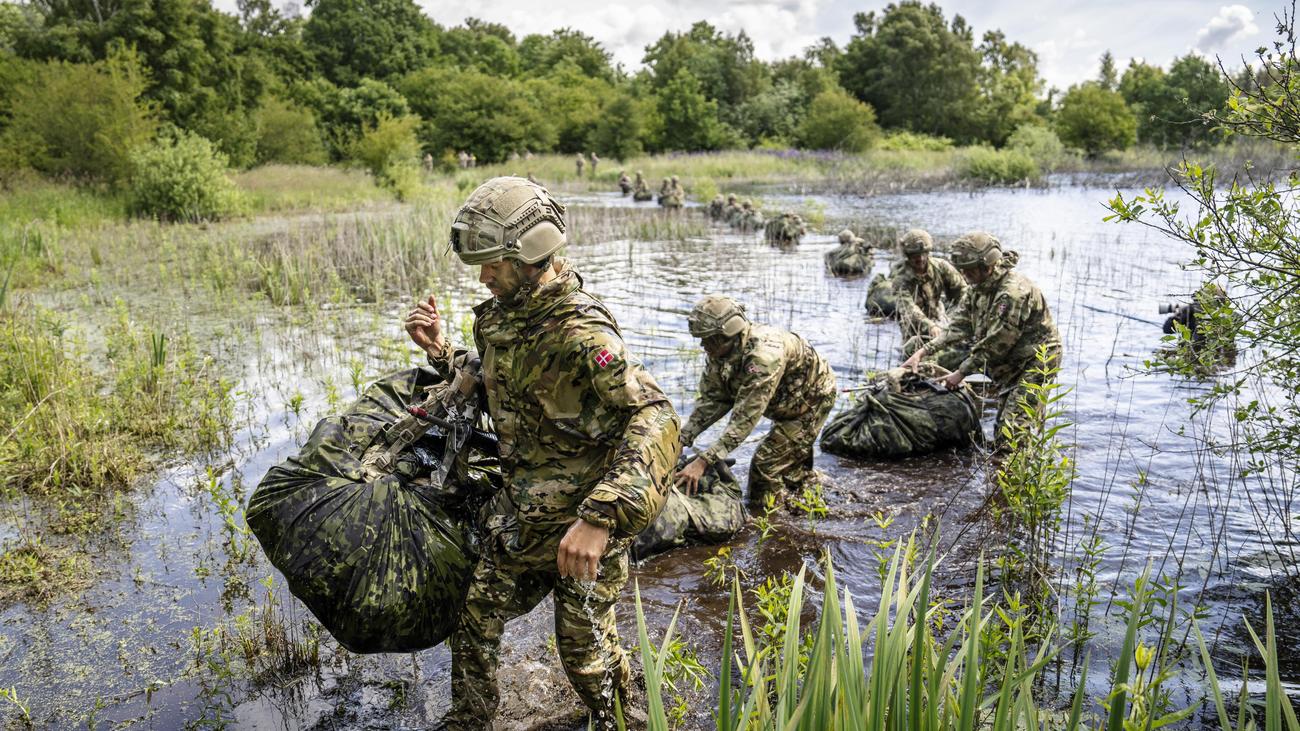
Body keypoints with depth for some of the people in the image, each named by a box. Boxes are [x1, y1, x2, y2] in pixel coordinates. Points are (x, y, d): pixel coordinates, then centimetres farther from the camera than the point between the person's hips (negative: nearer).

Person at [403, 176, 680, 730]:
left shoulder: (579, 333, -27)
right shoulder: (503, 316, 1)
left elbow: (655, 418, -38)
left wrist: (599, 517, -47)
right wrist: (441, 352, 2)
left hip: (584, 523, -7)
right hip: (523, 517, 7)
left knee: (584, 650, 11)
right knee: (472, 621, 14)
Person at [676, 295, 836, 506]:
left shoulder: (763, 355, -42)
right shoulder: (721, 351, -16)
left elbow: (745, 418, -43)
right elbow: (711, 400, -9)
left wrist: (703, 461, -46)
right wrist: (682, 439, -20)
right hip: (788, 403, 9)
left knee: (765, 465, -13)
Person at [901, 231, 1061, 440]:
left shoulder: (1013, 293, -28)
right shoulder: (978, 286, 2)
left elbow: (995, 344, -26)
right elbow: (959, 325, 4)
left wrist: (961, 372, -18)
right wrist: (923, 352, -6)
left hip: (1036, 359, -9)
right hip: (1013, 363, 9)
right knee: (1002, 428, 15)